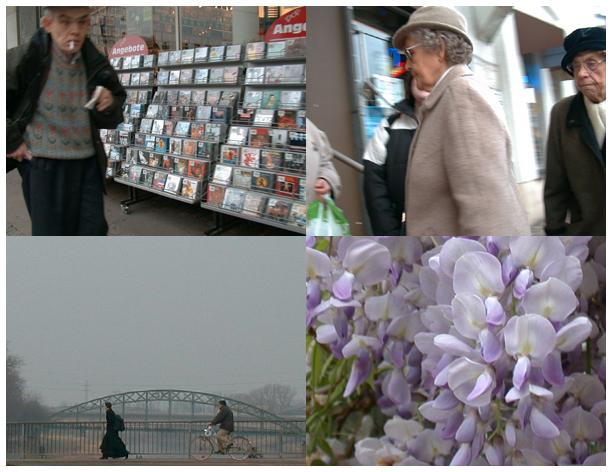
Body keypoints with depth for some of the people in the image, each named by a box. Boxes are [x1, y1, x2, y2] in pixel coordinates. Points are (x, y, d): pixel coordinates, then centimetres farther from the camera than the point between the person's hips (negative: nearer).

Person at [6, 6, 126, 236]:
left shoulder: (95, 64, -1)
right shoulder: (26, 59, -12)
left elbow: (112, 120, 11)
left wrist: (109, 106, -11)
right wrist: (11, 142, -6)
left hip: (87, 163, 3)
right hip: (43, 165, -3)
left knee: (94, 231, 5)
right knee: (50, 234, 4)